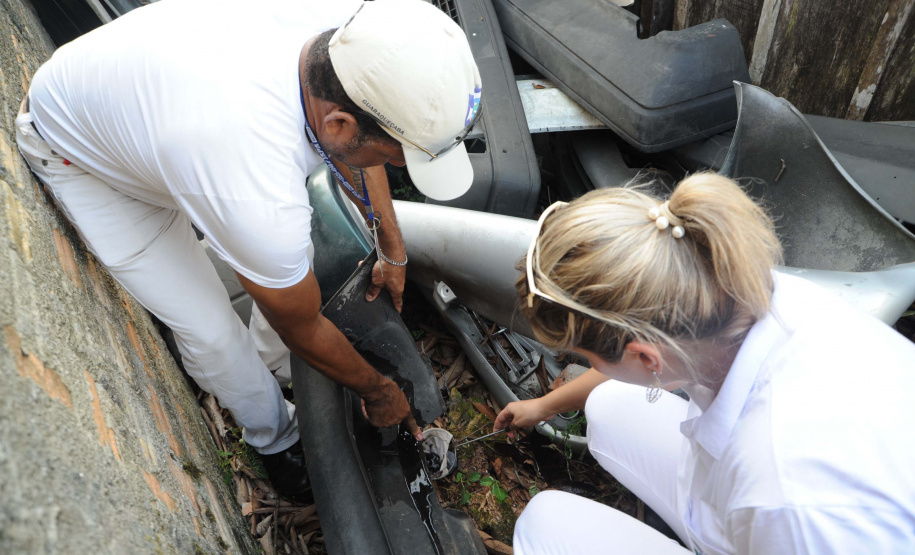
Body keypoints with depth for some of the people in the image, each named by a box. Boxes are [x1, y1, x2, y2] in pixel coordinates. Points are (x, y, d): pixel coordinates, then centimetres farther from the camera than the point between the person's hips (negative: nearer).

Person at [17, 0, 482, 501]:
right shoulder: (259, 200, -46)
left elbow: (351, 148, -5)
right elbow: (302, 329, -24)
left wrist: (393, 252, 3)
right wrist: (376, 391, -6)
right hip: (79, 157, -6)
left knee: (292, 252, 4)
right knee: (211, 333, -6)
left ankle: (267, 360, 35)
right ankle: (275, 439, 25)